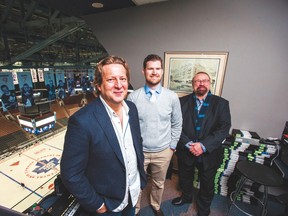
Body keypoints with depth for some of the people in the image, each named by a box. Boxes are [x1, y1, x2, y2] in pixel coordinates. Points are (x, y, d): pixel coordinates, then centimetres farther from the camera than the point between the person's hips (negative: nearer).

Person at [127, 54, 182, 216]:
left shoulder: (172, 97, -7)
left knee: (159, 183, 25)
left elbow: (177, 124, 2)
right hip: (138, 151, -1)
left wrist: (172, 146, 3)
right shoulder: (133, 97, -11)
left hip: (163, 151, 2)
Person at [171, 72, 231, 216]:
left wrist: (204, 145, -20)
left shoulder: (221, 103, -4)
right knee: (185, 179, 24)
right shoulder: (182, 101, -5)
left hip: (209, 153, 0)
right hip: (185, 151, 1)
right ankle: (186, 197, 57)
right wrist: (188, 144, -19)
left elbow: (224, 128, -11)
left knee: (207, 184, 20)